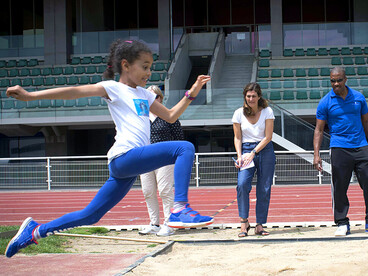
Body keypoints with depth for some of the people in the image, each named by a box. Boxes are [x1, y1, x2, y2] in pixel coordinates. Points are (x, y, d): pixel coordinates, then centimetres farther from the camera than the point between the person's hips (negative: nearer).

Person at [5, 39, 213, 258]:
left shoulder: (144, 94, 26)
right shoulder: (113, 88, 2)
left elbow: (171, 116, 32)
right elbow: (74, 92, -8)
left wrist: (191, 94, 19)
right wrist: (30, 96, -15)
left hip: (132, 164, 8)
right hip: (124, 156, -8)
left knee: (90, 216, 9)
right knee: (185, 148, -20)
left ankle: (35, 231, 19)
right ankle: (180, 210, -27)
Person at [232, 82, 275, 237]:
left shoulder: (267, 112, -2)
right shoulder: (239, 113, 1)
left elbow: (268, 137, -5)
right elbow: (237, 138, 6)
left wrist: (253, 153, -14)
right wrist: (239, 155, -9)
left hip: (265, 150, 0)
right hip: (246, 150, 0)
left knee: (264, 189, -2)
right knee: (242, 183, -21)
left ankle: (260, 225, 5)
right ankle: (244, 222, -14)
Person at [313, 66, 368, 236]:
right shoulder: (325, 102, 1)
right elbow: (319, 130, 2)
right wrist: (316, 155, -7)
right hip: (339, 149, -2)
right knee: (339, 188, -2)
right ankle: (342, 223, 7)